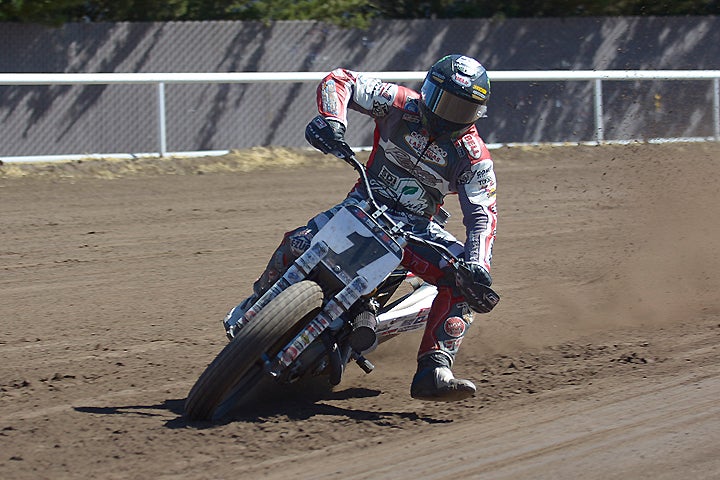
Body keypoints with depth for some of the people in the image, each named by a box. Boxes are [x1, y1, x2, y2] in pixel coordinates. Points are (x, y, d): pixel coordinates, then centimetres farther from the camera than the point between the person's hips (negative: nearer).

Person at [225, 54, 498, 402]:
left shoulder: (475, 158, -8)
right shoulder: (402, 106, -9)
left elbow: (483, 215, -12)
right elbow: (340, 81, -8)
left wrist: (477, 264, -31)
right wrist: (331, 119, -30)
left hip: (416, 226, 1)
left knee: (464, 282, -25)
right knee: (298, 246, -25)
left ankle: (433, 372, -31)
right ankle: (256, 305, 6)